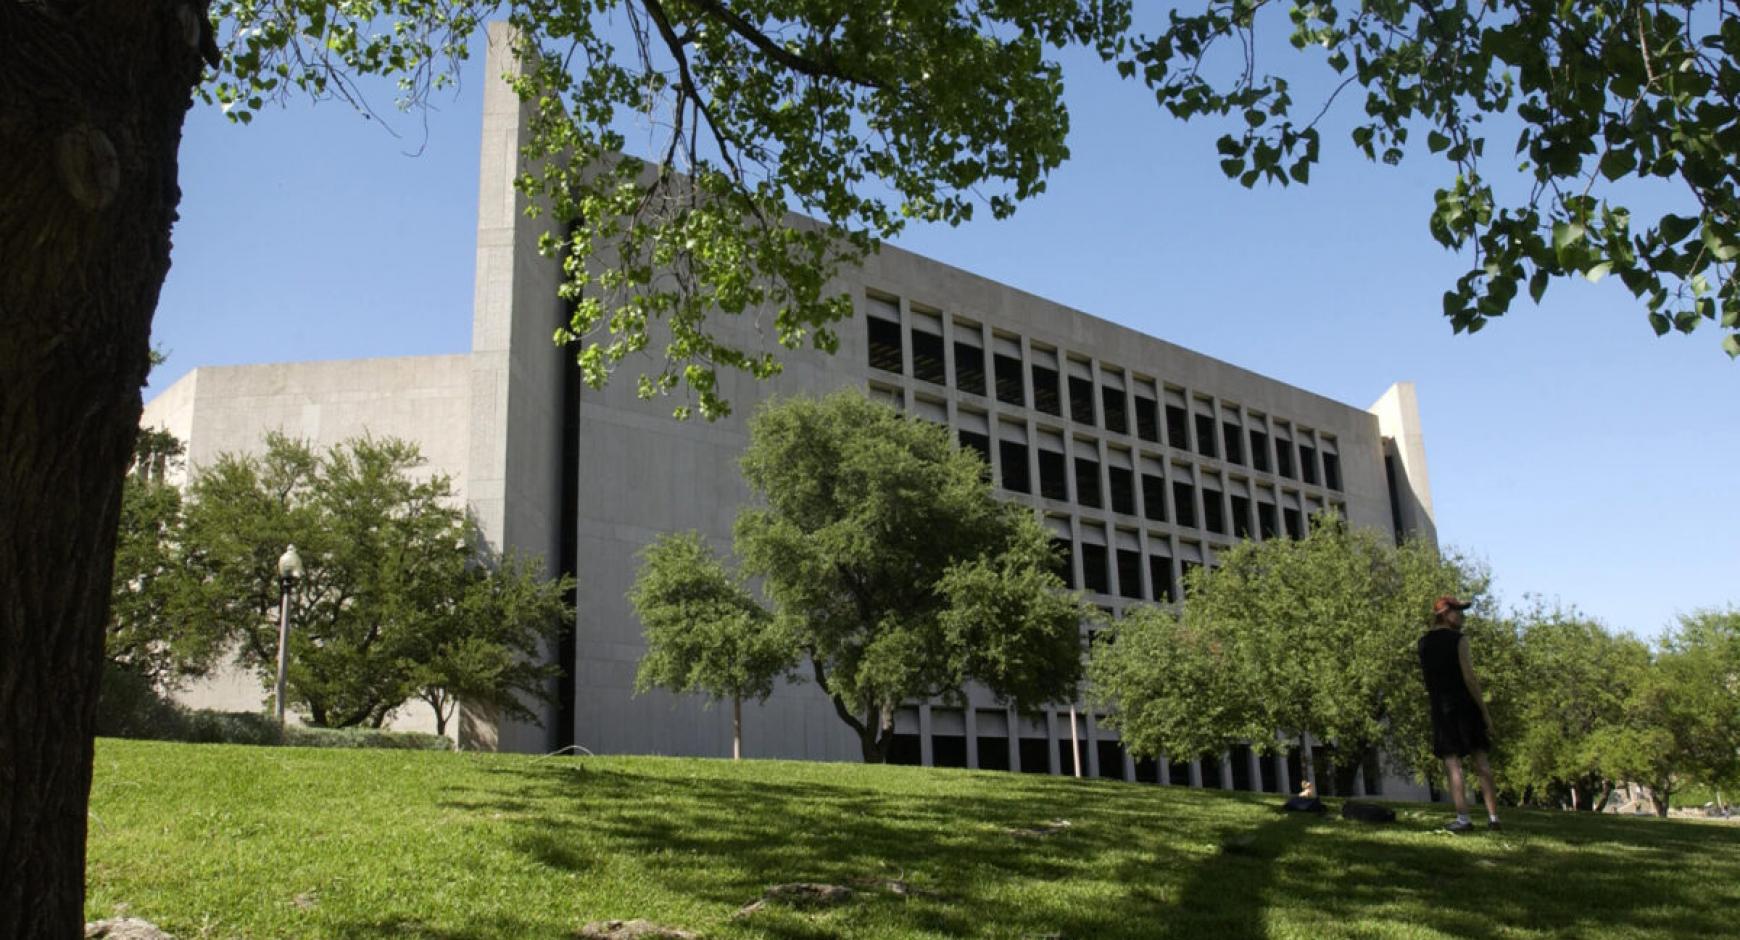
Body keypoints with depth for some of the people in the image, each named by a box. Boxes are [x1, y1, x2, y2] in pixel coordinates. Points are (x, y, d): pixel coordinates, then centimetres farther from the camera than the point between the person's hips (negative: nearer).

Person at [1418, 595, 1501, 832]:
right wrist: (1485, 711, -7)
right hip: (1466, 705, -2)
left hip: (1441, 708, 2)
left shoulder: (1424, 643, 10)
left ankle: (1463, 818, -10)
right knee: (1481, 760, 5)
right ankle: (1493, 816, 4)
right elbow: (1469, 678, -10)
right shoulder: (1458, 639, -6)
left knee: (1452, 762, -3)